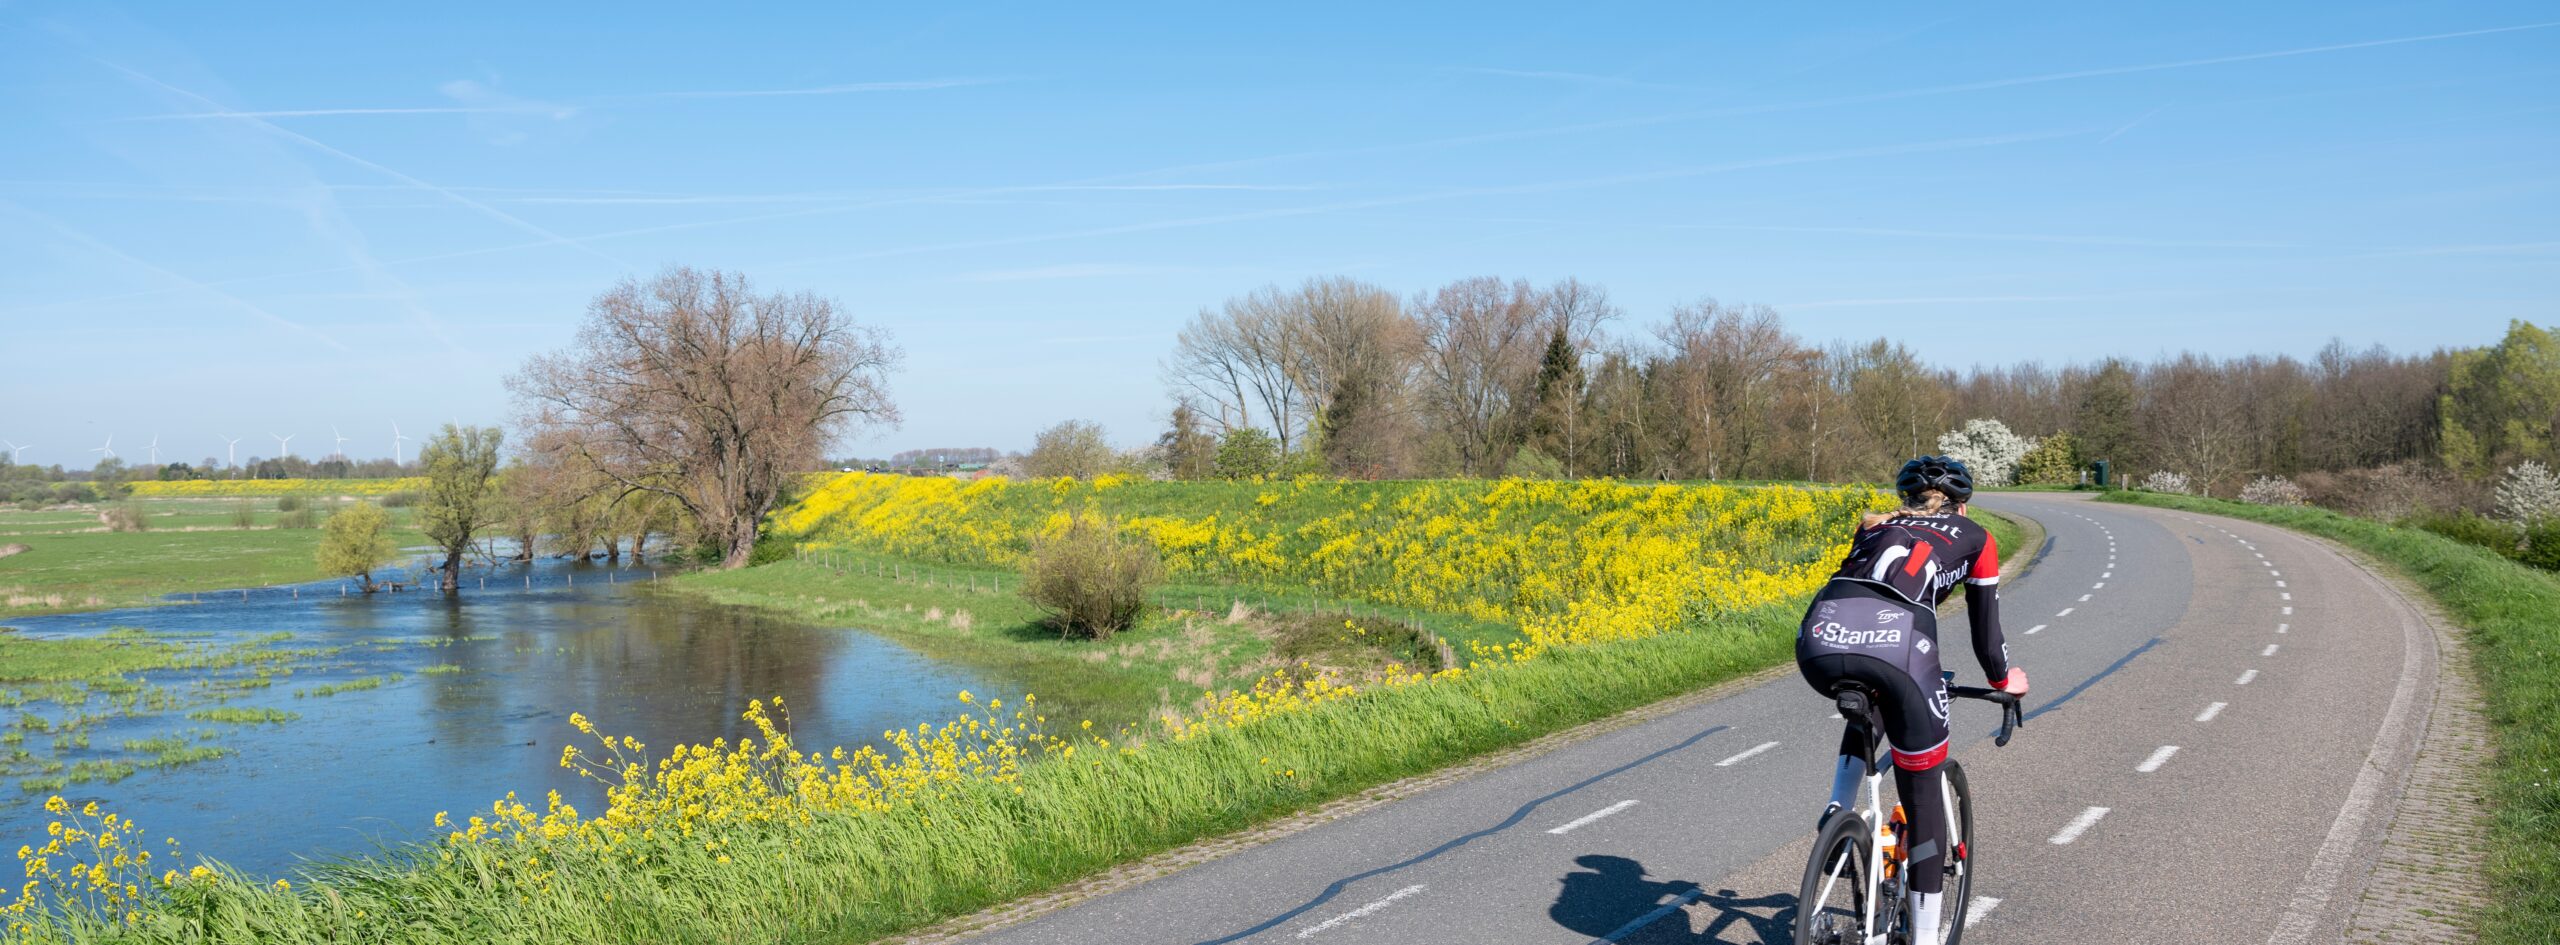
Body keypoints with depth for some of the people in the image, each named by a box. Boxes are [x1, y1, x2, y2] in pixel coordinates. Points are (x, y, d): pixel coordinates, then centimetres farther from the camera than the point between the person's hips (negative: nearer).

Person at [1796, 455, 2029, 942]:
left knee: (1868, 706, 39)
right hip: (1897, 645, -3)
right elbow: (1985, 629, 32)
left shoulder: (1876, 527, 37)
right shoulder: (1976, 538, 29)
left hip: (1818, 641, 4)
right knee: (1925, 806, 13)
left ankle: (1837, 815, 21)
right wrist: (2003, 680, 52)